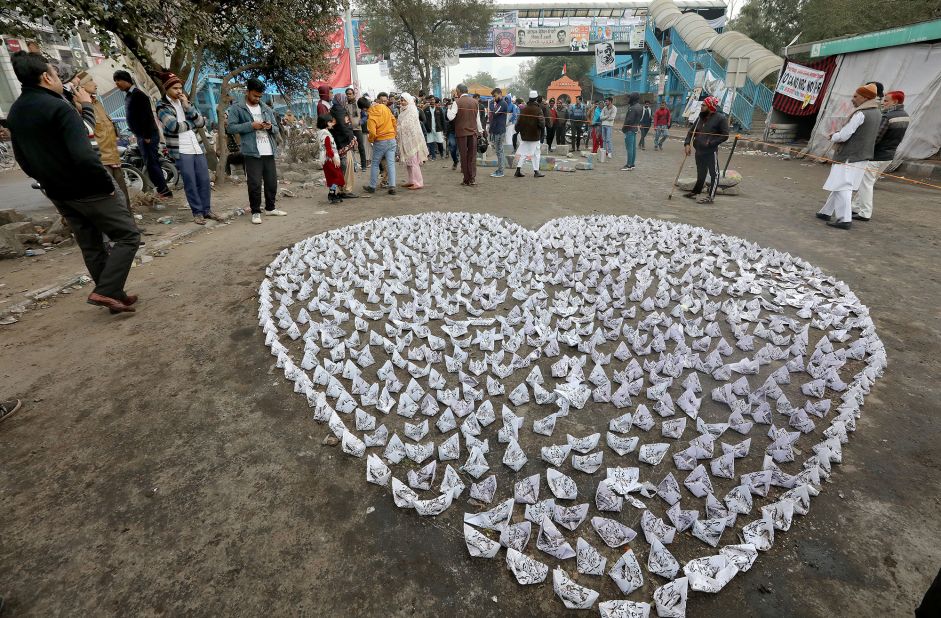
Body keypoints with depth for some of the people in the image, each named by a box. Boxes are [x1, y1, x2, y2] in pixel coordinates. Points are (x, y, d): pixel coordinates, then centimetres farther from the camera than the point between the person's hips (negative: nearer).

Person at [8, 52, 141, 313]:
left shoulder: (14, 112, 10)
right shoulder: (59, 108, -17)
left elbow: (22, 158, 16)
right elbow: (84, 156, -27)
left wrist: (49, 182, 22)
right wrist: (107, 184, -16)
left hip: (58, 194, 8)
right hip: (87, 191, -8)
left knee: (91, 246, 13)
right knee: (127, 235, 0)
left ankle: (115, 296, 19)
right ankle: (105, 290, -9)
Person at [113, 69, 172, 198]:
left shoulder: (138, 94, -11)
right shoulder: (128, 95, 18)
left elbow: (147, 115, -18)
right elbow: (133, 117, 21)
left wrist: (147, 136, -20)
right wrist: (138, 135, 16)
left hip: (147, 135, -10)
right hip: (140, 135, 10)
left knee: (151, 163, -11)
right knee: (150, 163, 9)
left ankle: (163, 190, -6)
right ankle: (163, 190, 13)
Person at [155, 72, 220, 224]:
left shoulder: (186, 102, 15)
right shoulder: (162, 106, -2)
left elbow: (201, 122, 3)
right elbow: (174, 126, -15)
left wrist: (187, 106, -8)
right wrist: (192, 123, -2)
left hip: (197, 148, 5)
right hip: (181, 151, -5)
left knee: (204, 180, 5)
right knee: (190, 183, -2)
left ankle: (206, 210, 15)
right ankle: (197, 212, 5)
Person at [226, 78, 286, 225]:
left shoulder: (266, 109, 18)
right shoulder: (237, 108, 2)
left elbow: (276, 129, 20)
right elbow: (230, 128, -6)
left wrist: (270, 127, -4)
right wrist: (251, 125, -14)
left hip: (269, 152, 5)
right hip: (251, 152, -5)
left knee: (272, 181, 10)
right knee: (254, 183, -5)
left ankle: (270, 208, 25)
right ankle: (255, 212, 5)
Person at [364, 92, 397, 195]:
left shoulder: (371, 116, -13)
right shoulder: (386, 109, 0)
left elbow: (372, 132, -19)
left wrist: (370, 140, 1)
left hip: (380, 141, -4)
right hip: (391, 139, 4)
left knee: (375, 164, 9)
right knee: (391, 163, 2)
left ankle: (372, 186, 16)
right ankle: (392, 186, -6)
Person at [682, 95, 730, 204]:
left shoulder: (720, 118, -9)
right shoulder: (700, 118, 10)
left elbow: (725, 135, -10)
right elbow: (691, 131, 13)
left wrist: (711, 143, -18)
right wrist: (687, 144, -2)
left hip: (711, 151, -6)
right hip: (699, 150, 6)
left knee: (714, 174, 0)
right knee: (700, 173, 19)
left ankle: (710, 197, 2)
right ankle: (695, 192, 31)